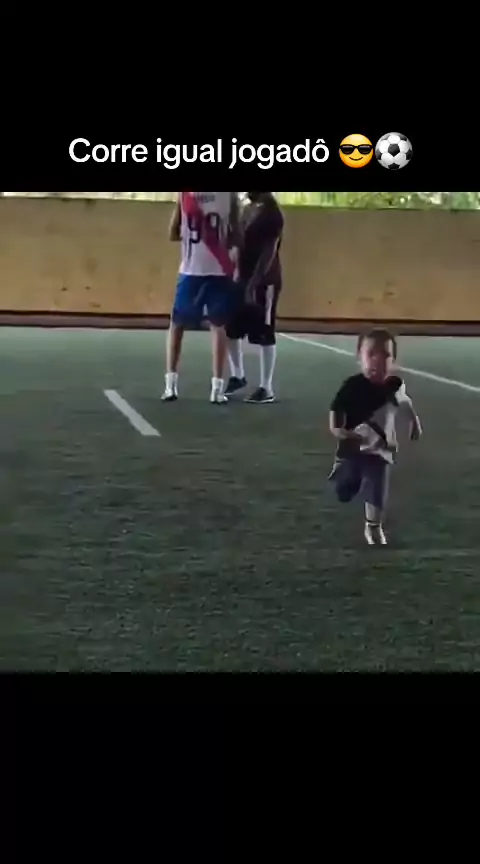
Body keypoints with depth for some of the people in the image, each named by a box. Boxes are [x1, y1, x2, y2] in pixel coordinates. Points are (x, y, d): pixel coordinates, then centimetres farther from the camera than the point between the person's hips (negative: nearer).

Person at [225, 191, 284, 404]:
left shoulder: (272, 213, -14)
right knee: (231, 329, 12)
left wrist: (254, 283, -26)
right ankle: (237, 376, 28)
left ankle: (266, 388, 3)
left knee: (264, 336, -4)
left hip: (264, 282, -9)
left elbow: (269, 252, -20)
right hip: (244, 278, 9)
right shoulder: (249, 209, 13)